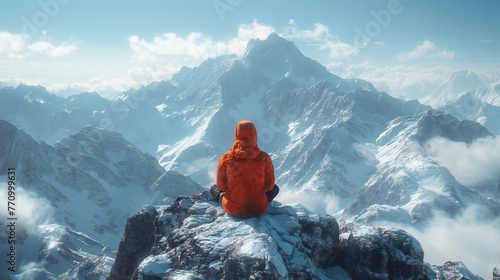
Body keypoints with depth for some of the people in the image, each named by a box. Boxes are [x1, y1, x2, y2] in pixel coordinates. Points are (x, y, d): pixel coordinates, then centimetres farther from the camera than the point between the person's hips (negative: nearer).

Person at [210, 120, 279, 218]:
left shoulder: (226, 158, -15)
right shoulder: (264, 158, -17)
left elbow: (221, 185, -3)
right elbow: (270, 185, -4)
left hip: (233, 210, 2)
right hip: (259, 209, -1)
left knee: (213, 188, 28)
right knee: (275, 188, 28)